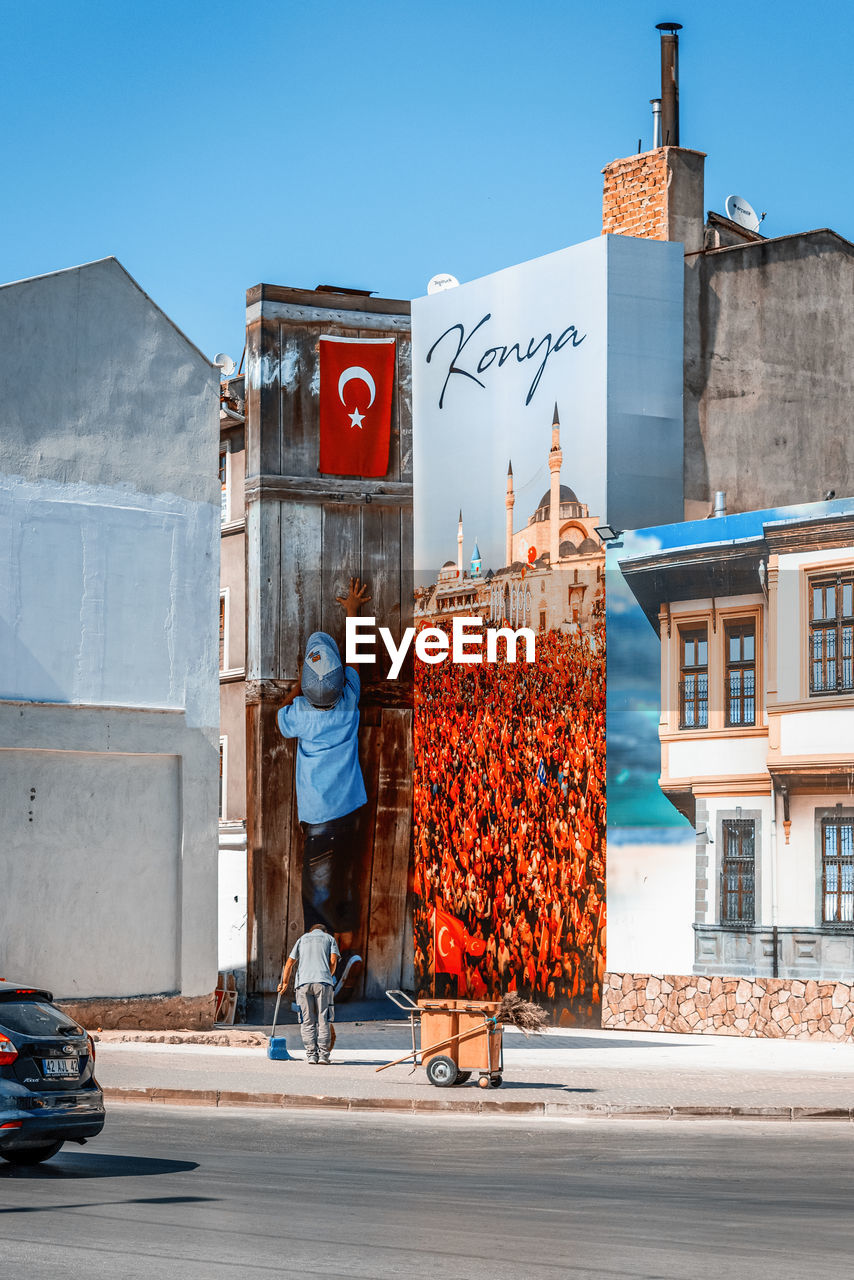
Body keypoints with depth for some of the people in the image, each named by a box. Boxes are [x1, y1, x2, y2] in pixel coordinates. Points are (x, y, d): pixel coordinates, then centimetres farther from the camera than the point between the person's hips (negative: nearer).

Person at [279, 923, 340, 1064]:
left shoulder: (302, 939, 25)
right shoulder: (329, 938, 20)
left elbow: (290, 963, 20)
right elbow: (333, 960, 4)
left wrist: (285, 982, 30)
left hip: (303, 982, 1)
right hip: (322, 982, -1)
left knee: (307, 1021, 3)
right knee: (323, 1020, 0)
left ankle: (311, 1054, -4)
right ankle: (323, 1054, -8)